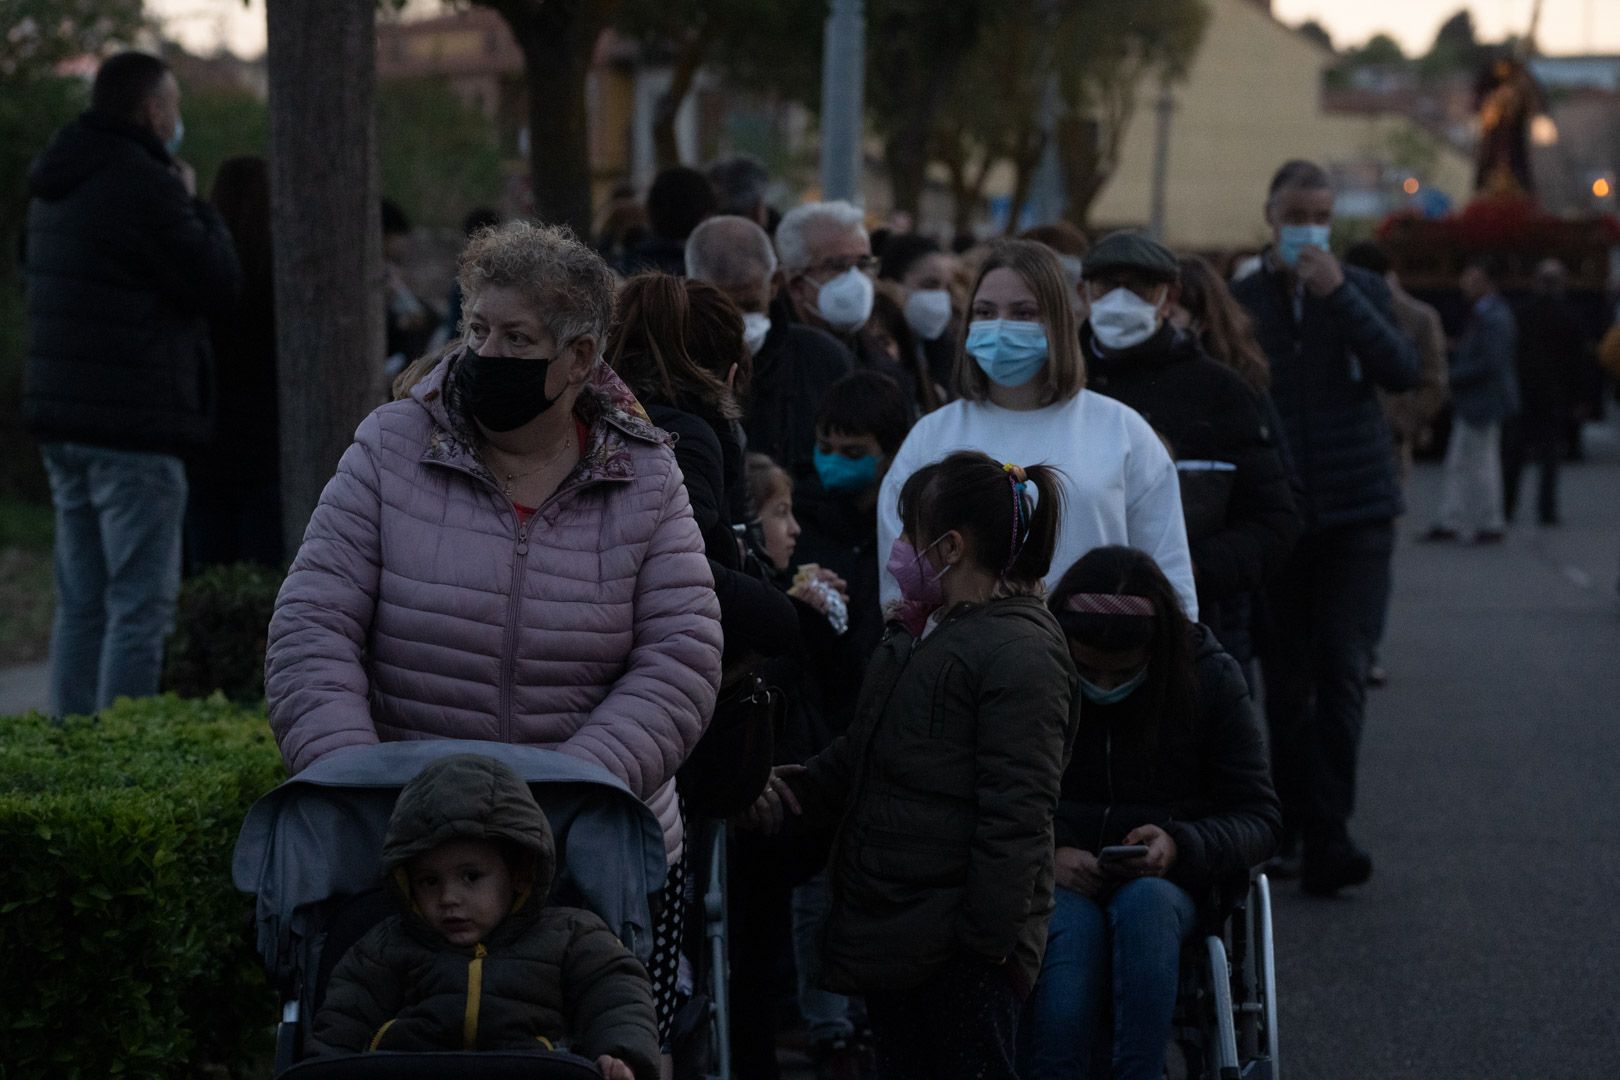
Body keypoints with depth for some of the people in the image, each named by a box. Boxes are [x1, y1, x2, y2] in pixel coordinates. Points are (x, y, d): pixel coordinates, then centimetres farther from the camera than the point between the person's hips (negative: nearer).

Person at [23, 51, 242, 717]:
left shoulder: (56, 188, 14)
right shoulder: (145, 186, -15)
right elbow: (219, 287, -11)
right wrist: (194, 207, 3)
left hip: (62, 416, 9)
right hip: (132, 427, -9)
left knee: (81, 603, 12)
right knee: (141, 604, -7)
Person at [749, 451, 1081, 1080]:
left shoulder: (1020, 651, -16)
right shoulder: (917, 636, 17)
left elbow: (1016, 811, -20)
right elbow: (857, 759, 25)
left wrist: (988, 934, -22)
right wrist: (793, 791, 6)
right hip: (897, 935, 10)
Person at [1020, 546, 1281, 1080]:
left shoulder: (1210, 679, 0)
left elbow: (1260, 819, 0)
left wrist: (1180, 846, -21)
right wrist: (1042, 856, -18)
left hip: (1163, 883, 0)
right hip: (1055, 887, 0)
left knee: (1144, 902, -37)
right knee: (1073, 927, -36)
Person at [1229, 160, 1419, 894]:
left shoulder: (1362, 291, 6)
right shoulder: (1238, 301, 5)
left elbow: (1402, 371, -9)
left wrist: (1338, 295, -15)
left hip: (1356, 512, 0)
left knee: (1343, 671, -8)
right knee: (1287, 682, 4)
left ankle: (1328, 834, -8)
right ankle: (1299, 827, 12)